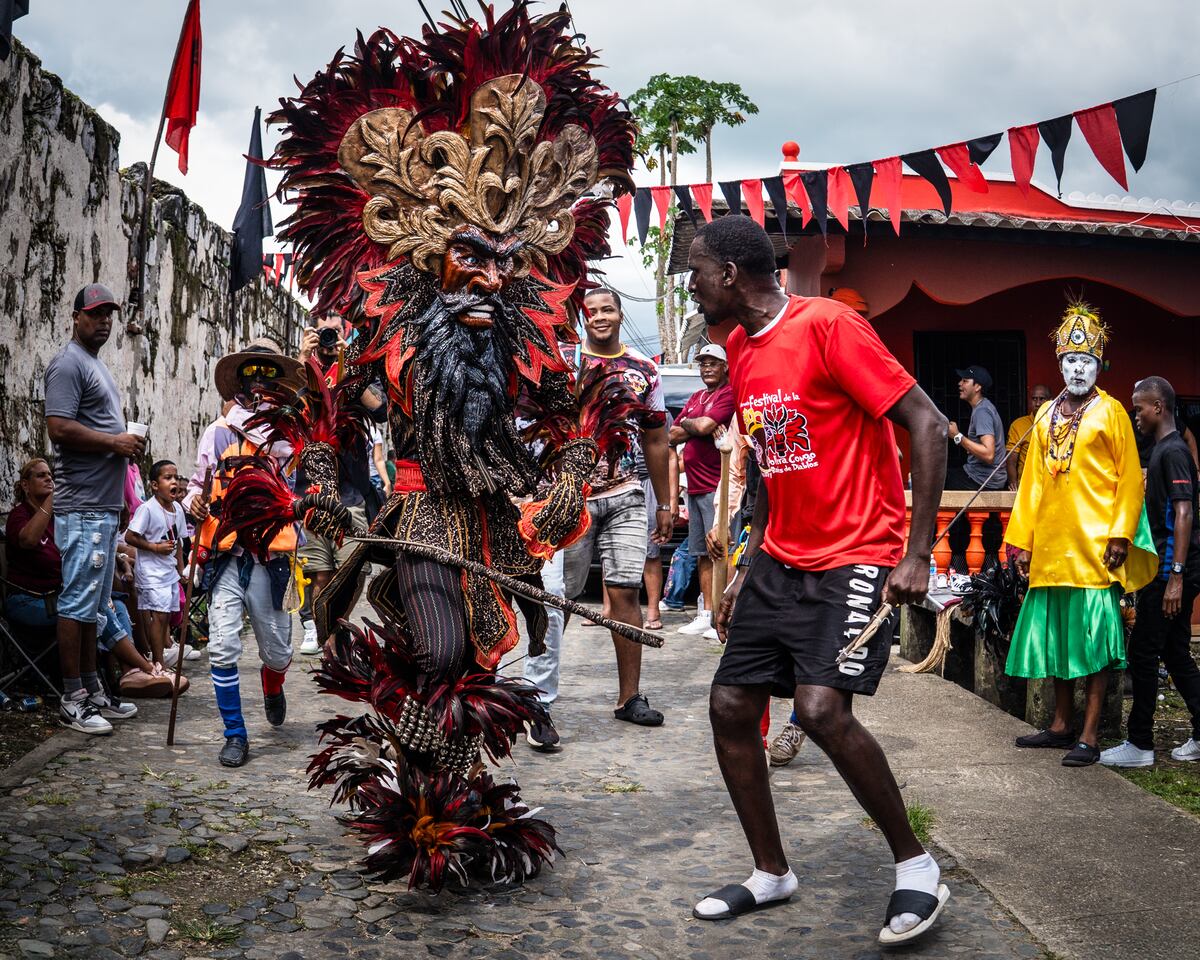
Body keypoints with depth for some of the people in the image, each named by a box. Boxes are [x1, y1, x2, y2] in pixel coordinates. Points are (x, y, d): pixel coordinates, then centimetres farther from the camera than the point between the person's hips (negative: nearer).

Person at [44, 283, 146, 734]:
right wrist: (117, 442, -14)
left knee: (94, 603, 14)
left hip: (105, 503, 10)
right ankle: (72, 700, -1)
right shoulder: (68, 363, -9)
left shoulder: (96, 364, 22)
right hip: (83, 506, -10)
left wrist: (127, 441, 9)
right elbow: (59, 427, -20)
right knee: (78, 600, -6)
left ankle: (91, 687, 22)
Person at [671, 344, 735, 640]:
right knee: (702, 555, 12)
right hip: (694, 487, 9)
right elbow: (673, 435, 16)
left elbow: (703, 426, -18)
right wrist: (699, 427, -1)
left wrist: (686, 423, 3)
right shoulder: (696, 397, 20)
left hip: (716, 487, -9)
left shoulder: (729, 394, -6)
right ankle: (706, 616, 18)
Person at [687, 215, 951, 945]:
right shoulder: (741, 350, 11)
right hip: (779, 561, 8)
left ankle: (917, 865, 1)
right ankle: (772, 874, 22)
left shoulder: (829, 325, -14)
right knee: (730, 707, 4)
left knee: (821, 707, -23)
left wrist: (918, 553, -20)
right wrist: (749, 568, 18)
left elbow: (928, 425, -16)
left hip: (856, 558, -8)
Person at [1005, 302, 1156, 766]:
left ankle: (1089, 735, 2)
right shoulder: (1046, 416, 14)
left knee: (1092, 636, -3)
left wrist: (1120, 535, -14)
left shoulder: (1111, 412, 0)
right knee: (1056, 633, 11)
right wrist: (1022, 540, 9)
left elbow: (1130, 479, -5)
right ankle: (1061, 725, 22)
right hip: (1050, 545, 6)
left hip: (1094, 544, -5)